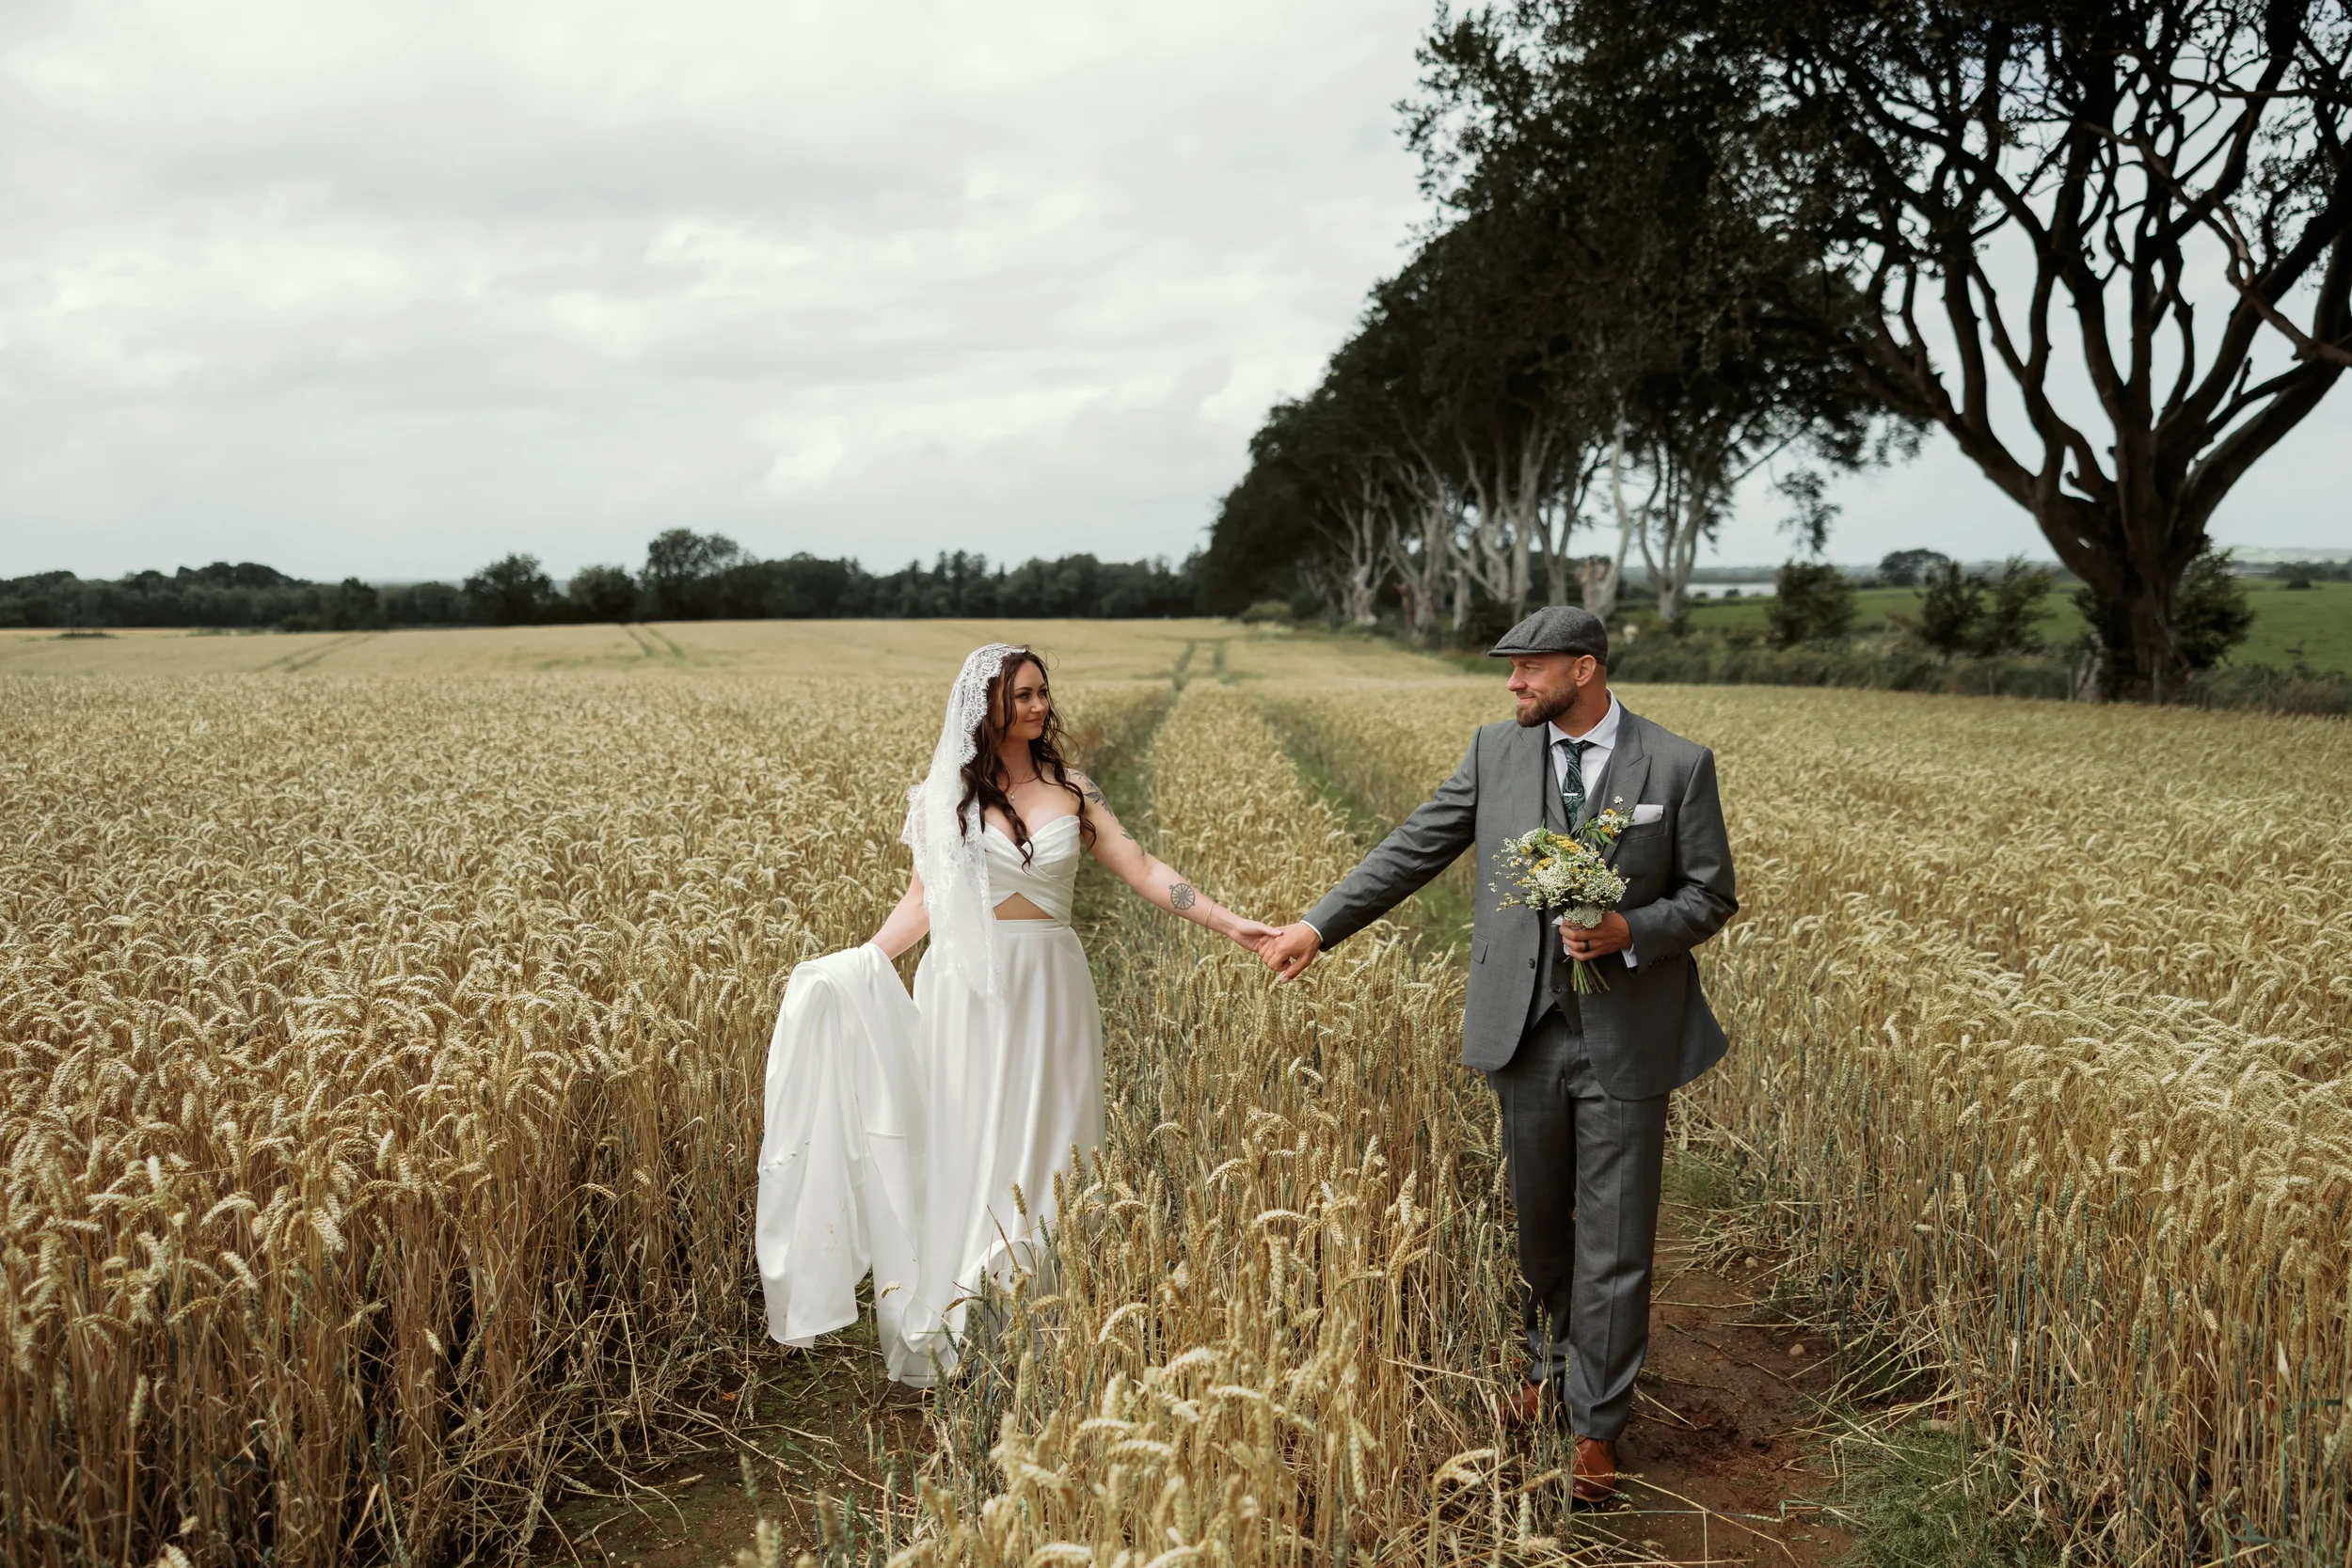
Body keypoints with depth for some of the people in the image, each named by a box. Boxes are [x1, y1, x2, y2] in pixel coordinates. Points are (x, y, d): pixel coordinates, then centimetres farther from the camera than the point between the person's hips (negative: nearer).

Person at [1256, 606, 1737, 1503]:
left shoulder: (1679, 766, -5)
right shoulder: (1498, 752, 3)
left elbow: (1710, 896, 0)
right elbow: (1414, 850, 7)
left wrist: (1629, 934, -18)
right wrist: (1319, 926, 3)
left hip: (1626, 1034, -3)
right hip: (1526, 1028, 3)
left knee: (1614, 1242, 2)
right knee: (1538, 1221, 17)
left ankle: (1596, 1429, 16)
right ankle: (1549, 1364, 40)